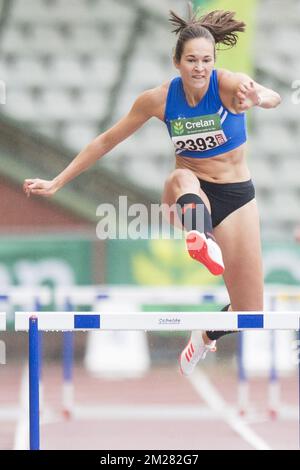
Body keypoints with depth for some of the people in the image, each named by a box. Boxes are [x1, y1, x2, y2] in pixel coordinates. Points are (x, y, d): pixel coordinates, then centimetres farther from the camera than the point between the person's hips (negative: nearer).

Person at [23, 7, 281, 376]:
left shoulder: (228, 85, -19)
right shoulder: (159, 99, -11)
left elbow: (271, 96, -42)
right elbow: (106, 141, 0)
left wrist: (257, 97, -67)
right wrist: (57, 183, 0)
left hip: (235, 196, 0)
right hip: (189, 193, 0)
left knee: (249, 315, -2)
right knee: (183, 178, -40)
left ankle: (208, 332, 32)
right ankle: (200, 239, -70)